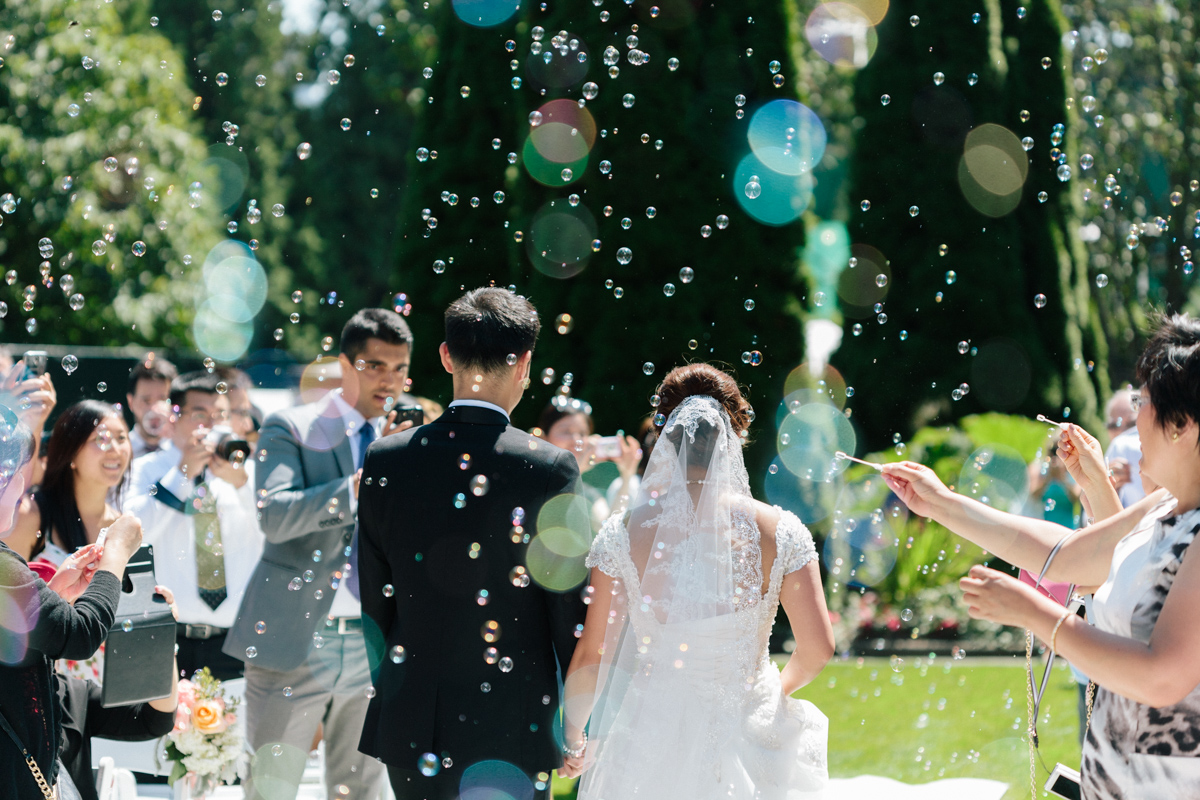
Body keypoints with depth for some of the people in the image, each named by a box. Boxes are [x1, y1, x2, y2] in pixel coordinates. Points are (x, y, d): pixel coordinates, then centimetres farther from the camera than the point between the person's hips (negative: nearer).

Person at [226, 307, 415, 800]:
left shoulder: (405, 439, 13)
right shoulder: (291, 429, -1)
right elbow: (274, 516, -17)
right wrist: (365, 480, -23)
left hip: (374, 645, 5)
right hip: (294, 642, -5)